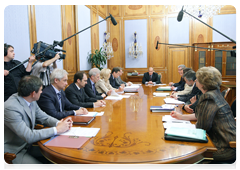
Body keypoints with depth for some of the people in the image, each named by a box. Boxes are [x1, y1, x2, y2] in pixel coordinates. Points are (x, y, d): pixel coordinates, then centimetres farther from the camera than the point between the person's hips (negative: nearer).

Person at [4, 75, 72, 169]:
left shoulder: (31, 101, -4)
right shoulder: (10, 108, -27)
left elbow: (44, 117, 7)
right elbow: (28, 136, -29)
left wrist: (58, 123, -13)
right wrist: (56, 130, -26)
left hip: (28, 146, 7)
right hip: (14, 153, -7)